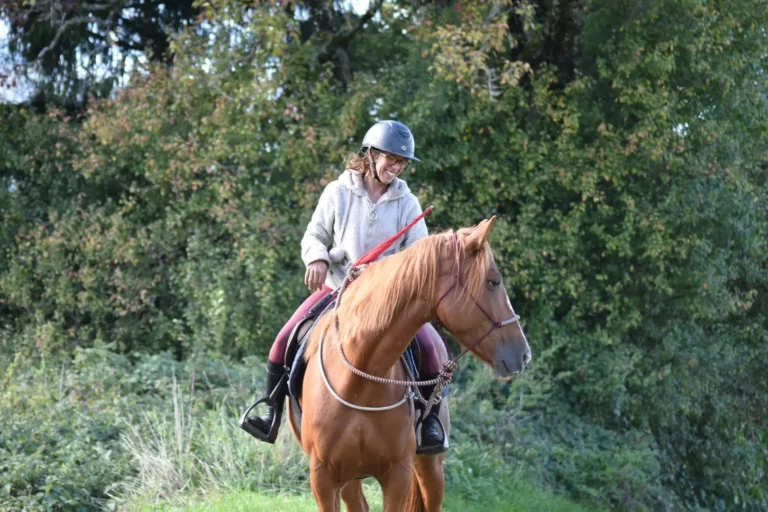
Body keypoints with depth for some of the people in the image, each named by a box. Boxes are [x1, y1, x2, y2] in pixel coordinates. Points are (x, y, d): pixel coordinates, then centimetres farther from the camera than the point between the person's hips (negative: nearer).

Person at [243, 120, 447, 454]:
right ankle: (272, 416, -1)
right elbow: (314, 237, 5)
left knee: (426, 346, -22)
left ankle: (430, 421, -7)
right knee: (284, 341, -15)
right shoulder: (338, 192, -1)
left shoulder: (407, 203, 2)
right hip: (336, 287, 0)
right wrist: (317, 258, -17)